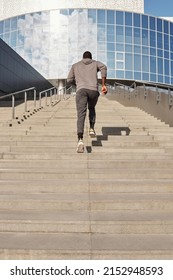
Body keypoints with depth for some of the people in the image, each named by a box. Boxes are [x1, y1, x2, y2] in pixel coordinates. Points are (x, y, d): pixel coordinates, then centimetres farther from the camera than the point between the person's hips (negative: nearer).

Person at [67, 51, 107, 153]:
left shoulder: (75, 65, 30)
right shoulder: (95, 63, 27)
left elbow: (69, 81, 23)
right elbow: (104, 67, 2)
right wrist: (104, 85, -2)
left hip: (81, 90, -1)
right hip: (94, 90, 1)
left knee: (81, 115, -12)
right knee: (92, 108, 31)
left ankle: (80, 140, -32)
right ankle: (92, 129, 15)